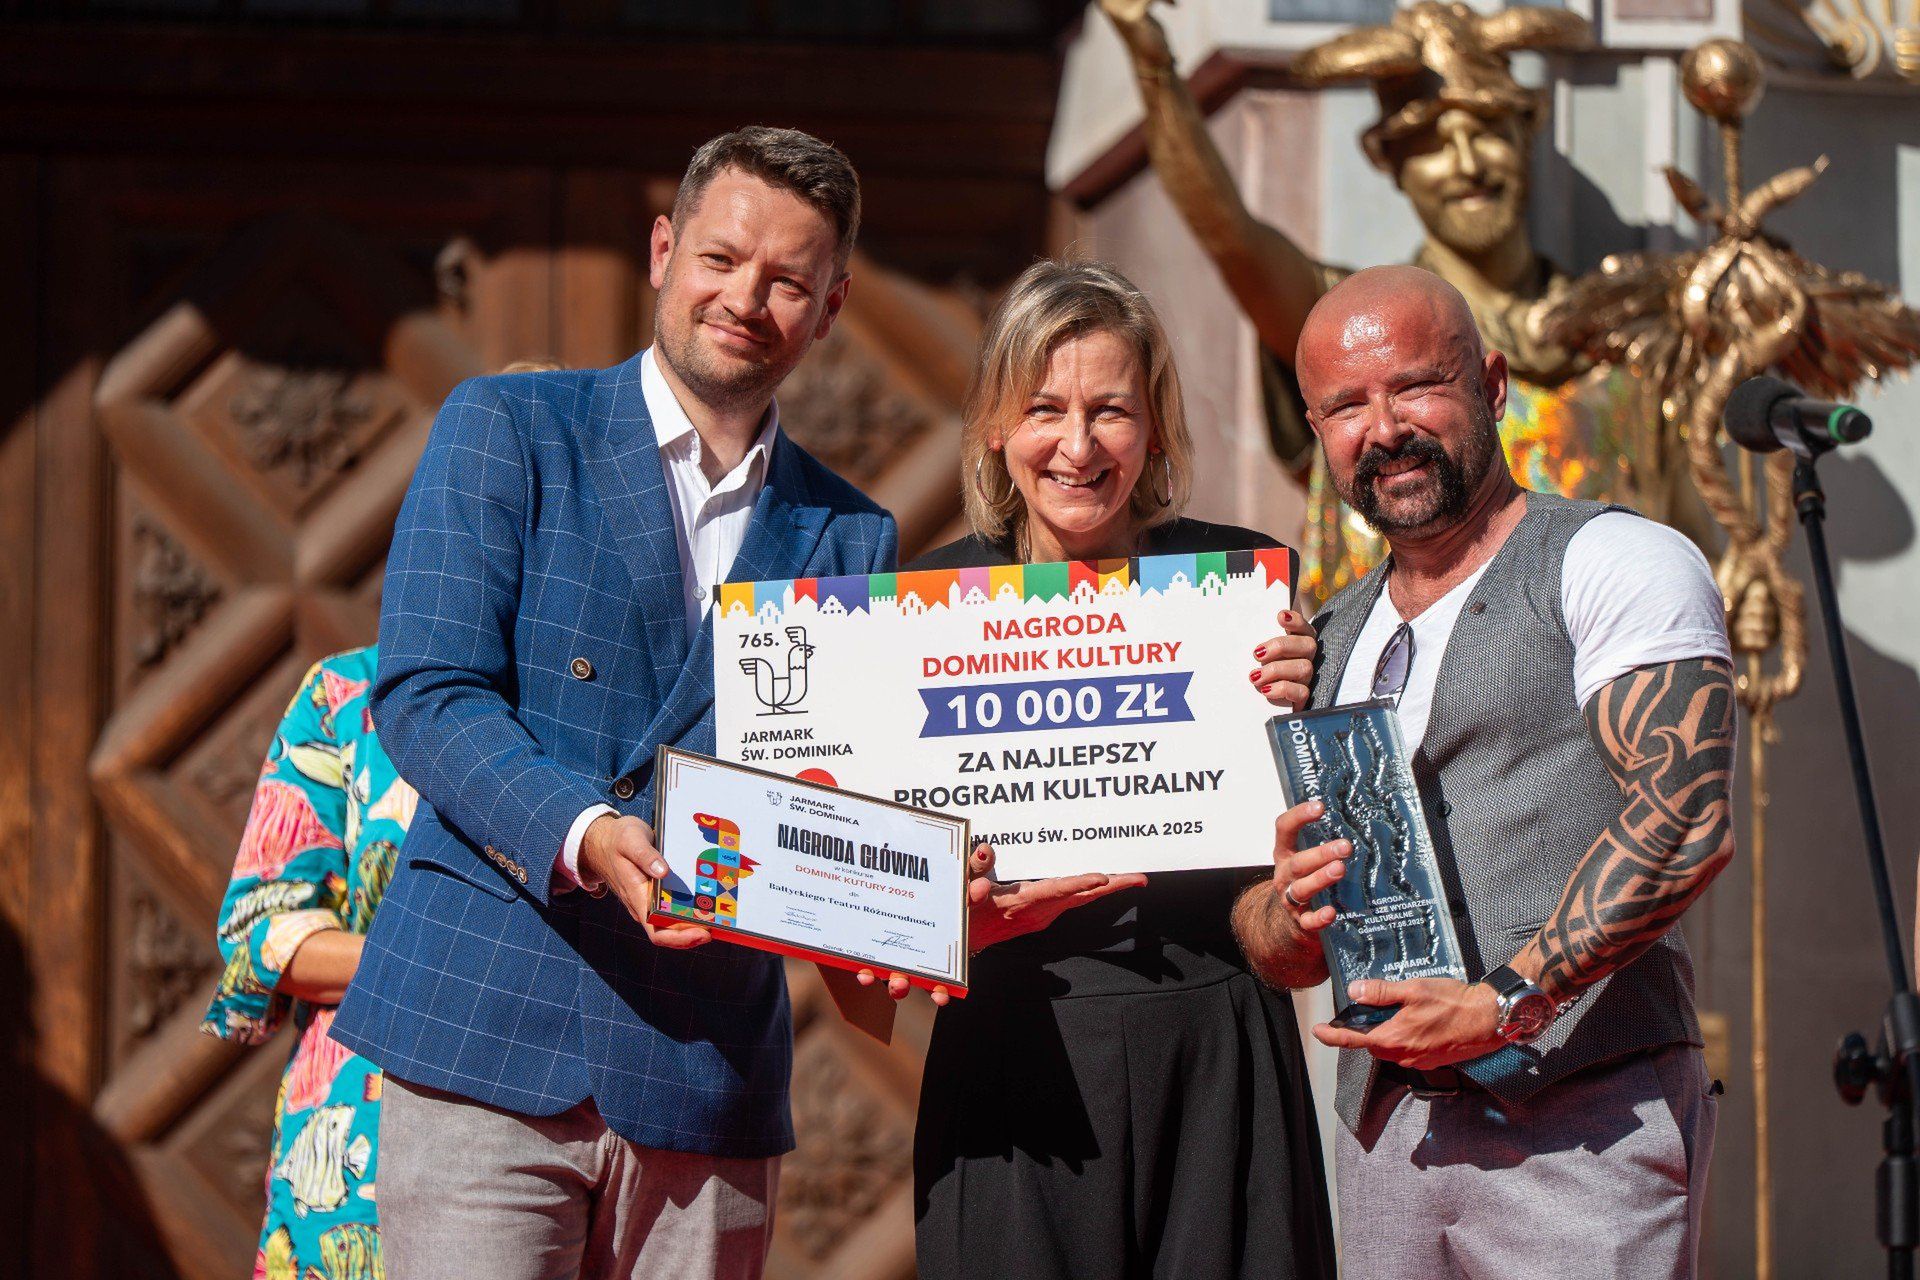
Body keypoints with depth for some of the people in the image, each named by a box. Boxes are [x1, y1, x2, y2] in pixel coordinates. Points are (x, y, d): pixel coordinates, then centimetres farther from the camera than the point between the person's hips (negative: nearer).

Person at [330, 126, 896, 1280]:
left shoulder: (852, 538, 16)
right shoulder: (506, 431, 6)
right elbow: (425, 694, -4)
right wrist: (582, 835, -21)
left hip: (709, 1080, 3)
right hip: (490, 1040, -3)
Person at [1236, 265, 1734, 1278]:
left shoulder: (1616, 564, 0)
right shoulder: (1324, 644, 20)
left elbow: (1687, 823, -14)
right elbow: (1274, 954, 20)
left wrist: (1506, 1003, -21)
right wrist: (1292, 910, -4)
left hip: (1583, 1124, -6)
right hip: (1384, 1133, 6)